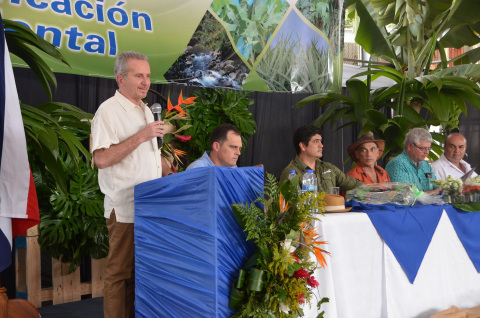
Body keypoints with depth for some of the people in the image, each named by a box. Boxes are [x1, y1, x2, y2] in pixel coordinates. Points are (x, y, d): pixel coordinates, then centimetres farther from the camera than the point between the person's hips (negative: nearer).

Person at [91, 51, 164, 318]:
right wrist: (141, 137, -20)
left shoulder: (146, 110, 18)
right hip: (125, 208, -8)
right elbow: (102, 159, -20)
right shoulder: (108, 111, -9)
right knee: (121, 272, 0)